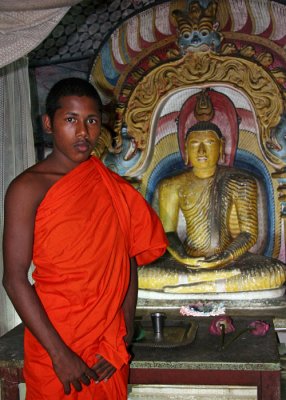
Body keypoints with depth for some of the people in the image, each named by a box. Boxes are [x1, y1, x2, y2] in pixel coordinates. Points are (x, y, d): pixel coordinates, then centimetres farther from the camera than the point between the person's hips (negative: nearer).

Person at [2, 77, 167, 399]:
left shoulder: (113, 187, 4)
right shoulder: (29, 188, -11)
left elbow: (129, 263, 3)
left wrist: (125, 335, -6)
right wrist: (59, 353, -16)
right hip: (55, 349, -4)